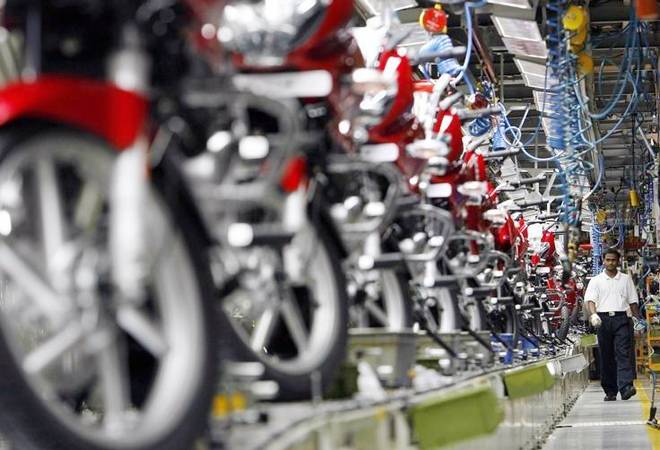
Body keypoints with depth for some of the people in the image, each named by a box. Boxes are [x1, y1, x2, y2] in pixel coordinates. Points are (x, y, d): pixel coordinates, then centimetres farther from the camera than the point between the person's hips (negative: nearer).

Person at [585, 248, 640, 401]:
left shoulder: (626, 279, 13)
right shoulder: (596, 280, 8)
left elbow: (633, 302, 16)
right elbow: (590, 299, -4)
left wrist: (639, 319, 11)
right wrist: (593, 314, -22)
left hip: (621, 318, 0)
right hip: (603, 319, 0)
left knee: (623, 353, -13)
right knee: (606, 356, 3)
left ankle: (626, 387, -25)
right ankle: (610, 391, 9)